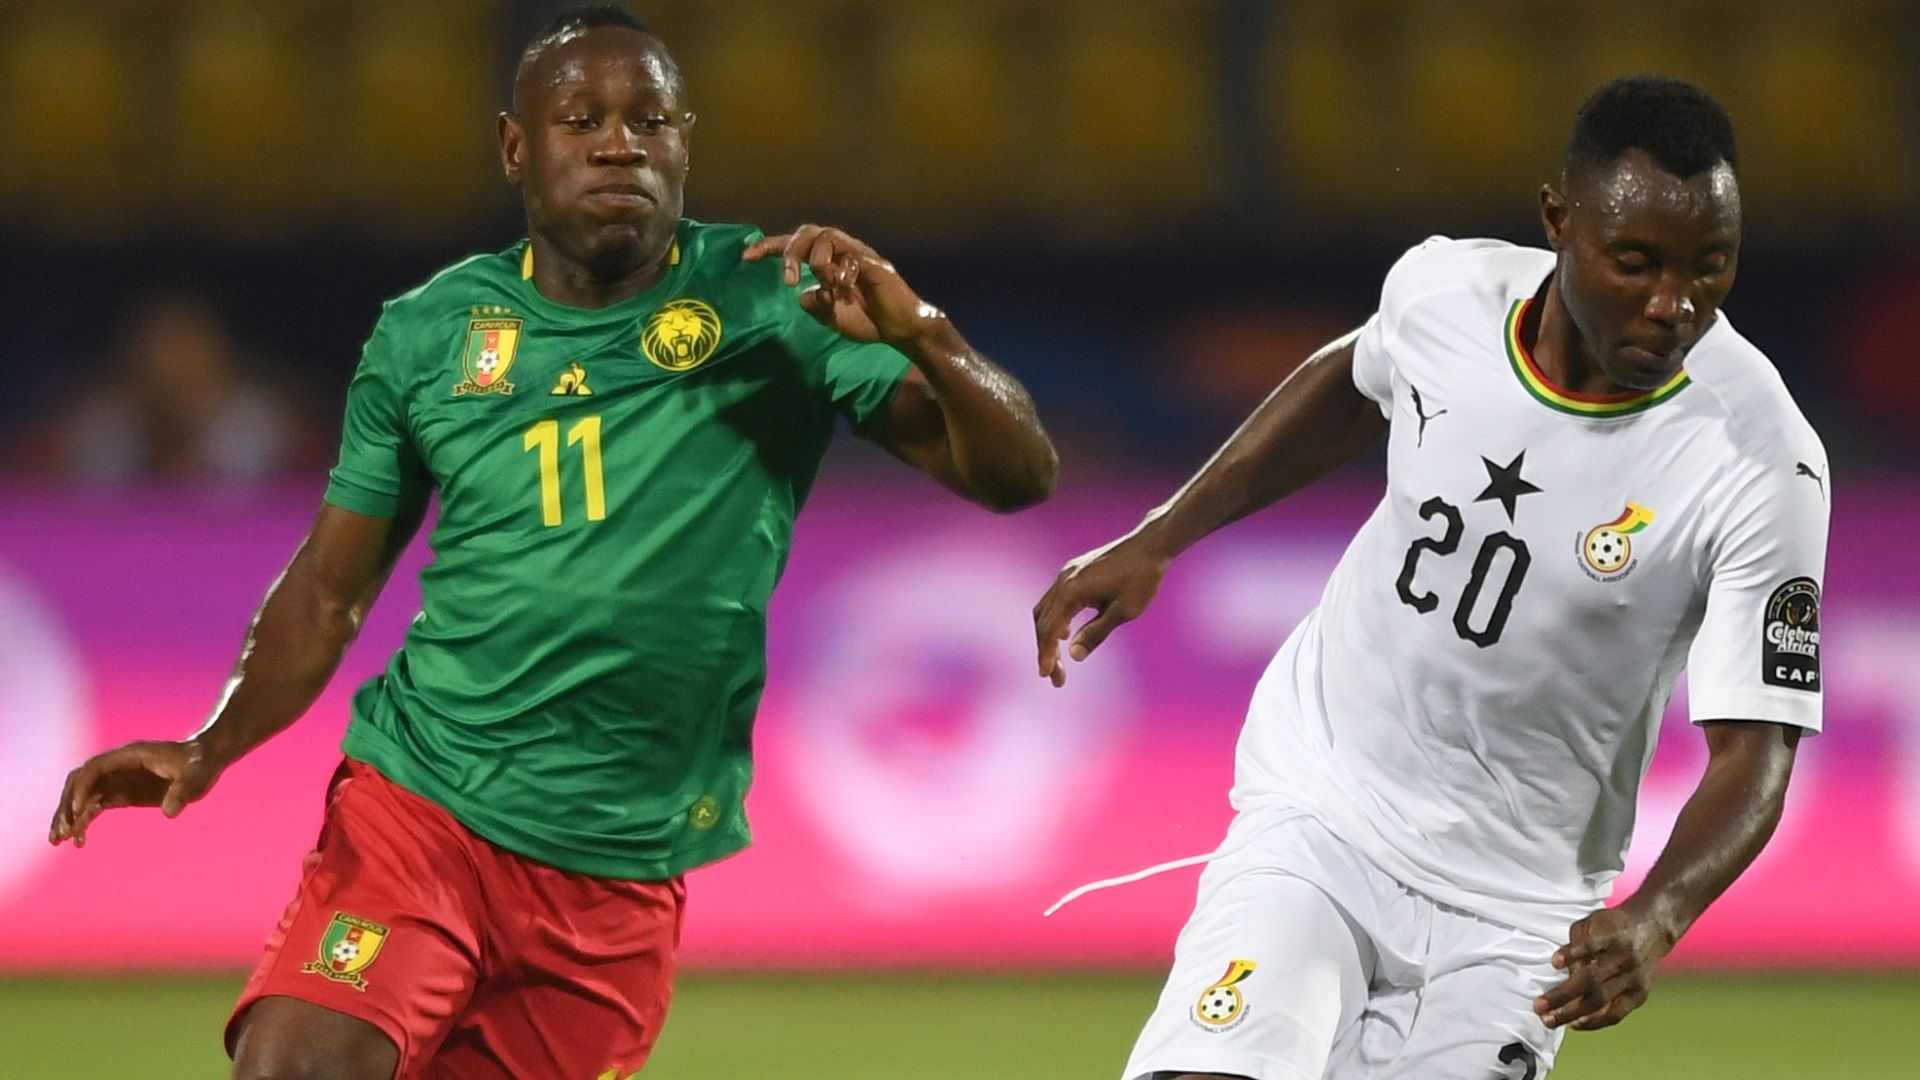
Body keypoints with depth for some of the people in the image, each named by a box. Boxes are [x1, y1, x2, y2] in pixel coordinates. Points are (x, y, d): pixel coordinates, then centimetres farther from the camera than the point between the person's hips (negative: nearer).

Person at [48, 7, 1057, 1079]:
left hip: (622, 877, 0)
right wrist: (211, 748, -3)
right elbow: (331, 587, 13)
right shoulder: (427, 334, 4)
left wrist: (918, 335, -25)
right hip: (417, 807, 0)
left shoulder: (774, 305, -1)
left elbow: (1017, 475, -6)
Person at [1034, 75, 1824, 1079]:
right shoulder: (1444, 290, -10)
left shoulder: (1763, 462, -20)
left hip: (1513, 906, -1)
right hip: (1316, 810, 1)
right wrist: (1156, 540, 14)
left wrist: (1654, 919, -38)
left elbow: (1755, 746, -19)